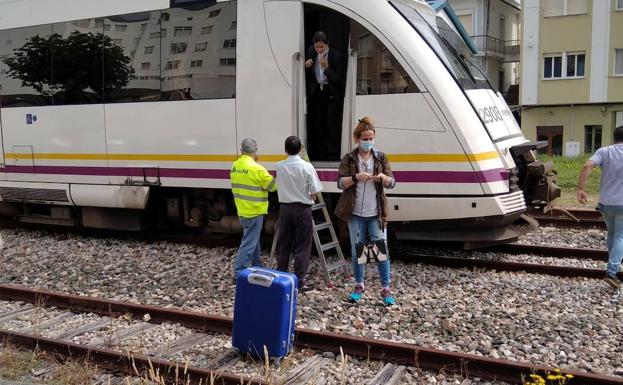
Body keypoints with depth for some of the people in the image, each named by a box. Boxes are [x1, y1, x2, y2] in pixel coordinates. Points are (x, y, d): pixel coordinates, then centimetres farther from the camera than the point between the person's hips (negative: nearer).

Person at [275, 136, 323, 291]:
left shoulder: (279, 166, -2)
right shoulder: (307, 167, -11)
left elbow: (279, 187, 7)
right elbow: (314, 192, -9)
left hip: (285, 208, 3)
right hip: (302, 209, -3)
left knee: (283, 245, 12)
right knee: (301, 247, 3)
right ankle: (300, 281, 4)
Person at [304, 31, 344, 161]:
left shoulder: (336, 55, -14)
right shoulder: (311, 51, -2)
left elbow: (337, 79, -16)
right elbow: (306, 75, 9)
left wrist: (326, 67, -29)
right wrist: (306, 66, -13)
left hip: (331, 93, -4)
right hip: (316, 92, 4)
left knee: (332, 125, -5)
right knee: (317, 124, 5)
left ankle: (333, 156, 4)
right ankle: (319, 156, 14)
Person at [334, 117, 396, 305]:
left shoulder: (381, 157, 5)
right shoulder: (349, 159, 1)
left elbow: (392, 182, 1)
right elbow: (340, 183, -7)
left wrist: (383, 178, -21)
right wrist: (356, 177, -24)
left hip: (376, 213, 0)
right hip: (356, 213, 0)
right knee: (357, 251, 8)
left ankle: (386, 289, 6)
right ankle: (359, 286, 23)